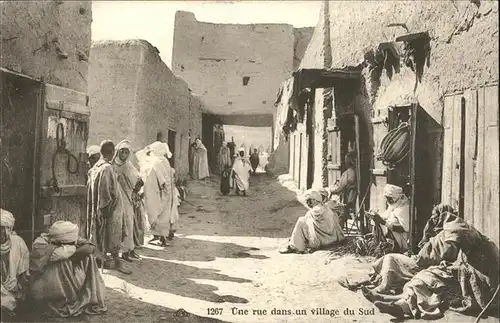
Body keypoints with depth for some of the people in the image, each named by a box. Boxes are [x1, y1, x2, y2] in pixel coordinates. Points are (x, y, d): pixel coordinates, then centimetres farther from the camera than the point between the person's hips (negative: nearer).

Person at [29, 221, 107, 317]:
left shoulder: (68, 239, -8)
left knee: (88, 257, -11)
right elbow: (57, 254, -42)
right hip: (44, 289, -6)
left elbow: (90, 248, -20)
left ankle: (94, 302, -6)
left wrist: (66, 255, -28)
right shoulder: (40, 244, -24)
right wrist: (72, 249, -24)